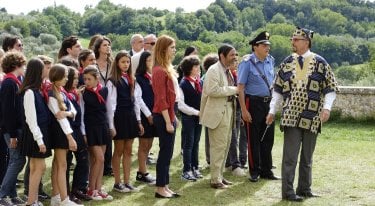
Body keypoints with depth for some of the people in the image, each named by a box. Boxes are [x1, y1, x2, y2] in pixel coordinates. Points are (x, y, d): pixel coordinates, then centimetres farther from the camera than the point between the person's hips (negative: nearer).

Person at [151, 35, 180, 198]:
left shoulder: (167, 69, 12)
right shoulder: (159, 71, -16)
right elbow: (161, 99, -19)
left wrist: (173, 117, 15)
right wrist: (168, 122, -19)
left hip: (169, 116, 9)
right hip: (163, 117, -9)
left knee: (167, 153, 13)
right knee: (165, 152, -3)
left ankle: (165, 187, 20)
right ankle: (160, 189, 5)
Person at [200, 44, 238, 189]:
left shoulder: (227, 71, 15)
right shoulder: (214, 70, -13)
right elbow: (213, 90, -25)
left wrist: (235, 90, 8)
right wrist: (233, 90, -19)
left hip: (228, 110, 10)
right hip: (218, 113, -10)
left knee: (225, 145, 15)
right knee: (218, 146, -5)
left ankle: (219, 176, 25)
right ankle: (215, 180, 1)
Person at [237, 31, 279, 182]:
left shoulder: (271, 61, 8)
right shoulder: (247, 63, -10)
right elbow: (240, 88, -12)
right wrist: (244, 110, -17)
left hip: (269, 103, 6)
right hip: (253, 103, -6)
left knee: (268, 138, 11)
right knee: (253, 140, 3)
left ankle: (266, 171, 22)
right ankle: (254, 172, 14)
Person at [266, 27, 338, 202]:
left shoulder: (320, 63, 0)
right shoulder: (287, 63, 6)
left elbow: (330, 89, 1)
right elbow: (278, 89, 12)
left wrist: (326, 107, -13)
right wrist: (272, 111, 7)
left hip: (312, 118, 0)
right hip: (291, 117, 0)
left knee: (307, 156, 10)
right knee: (290, 155, -3)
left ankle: (304, 189, 21)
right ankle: (288, 191, 2)